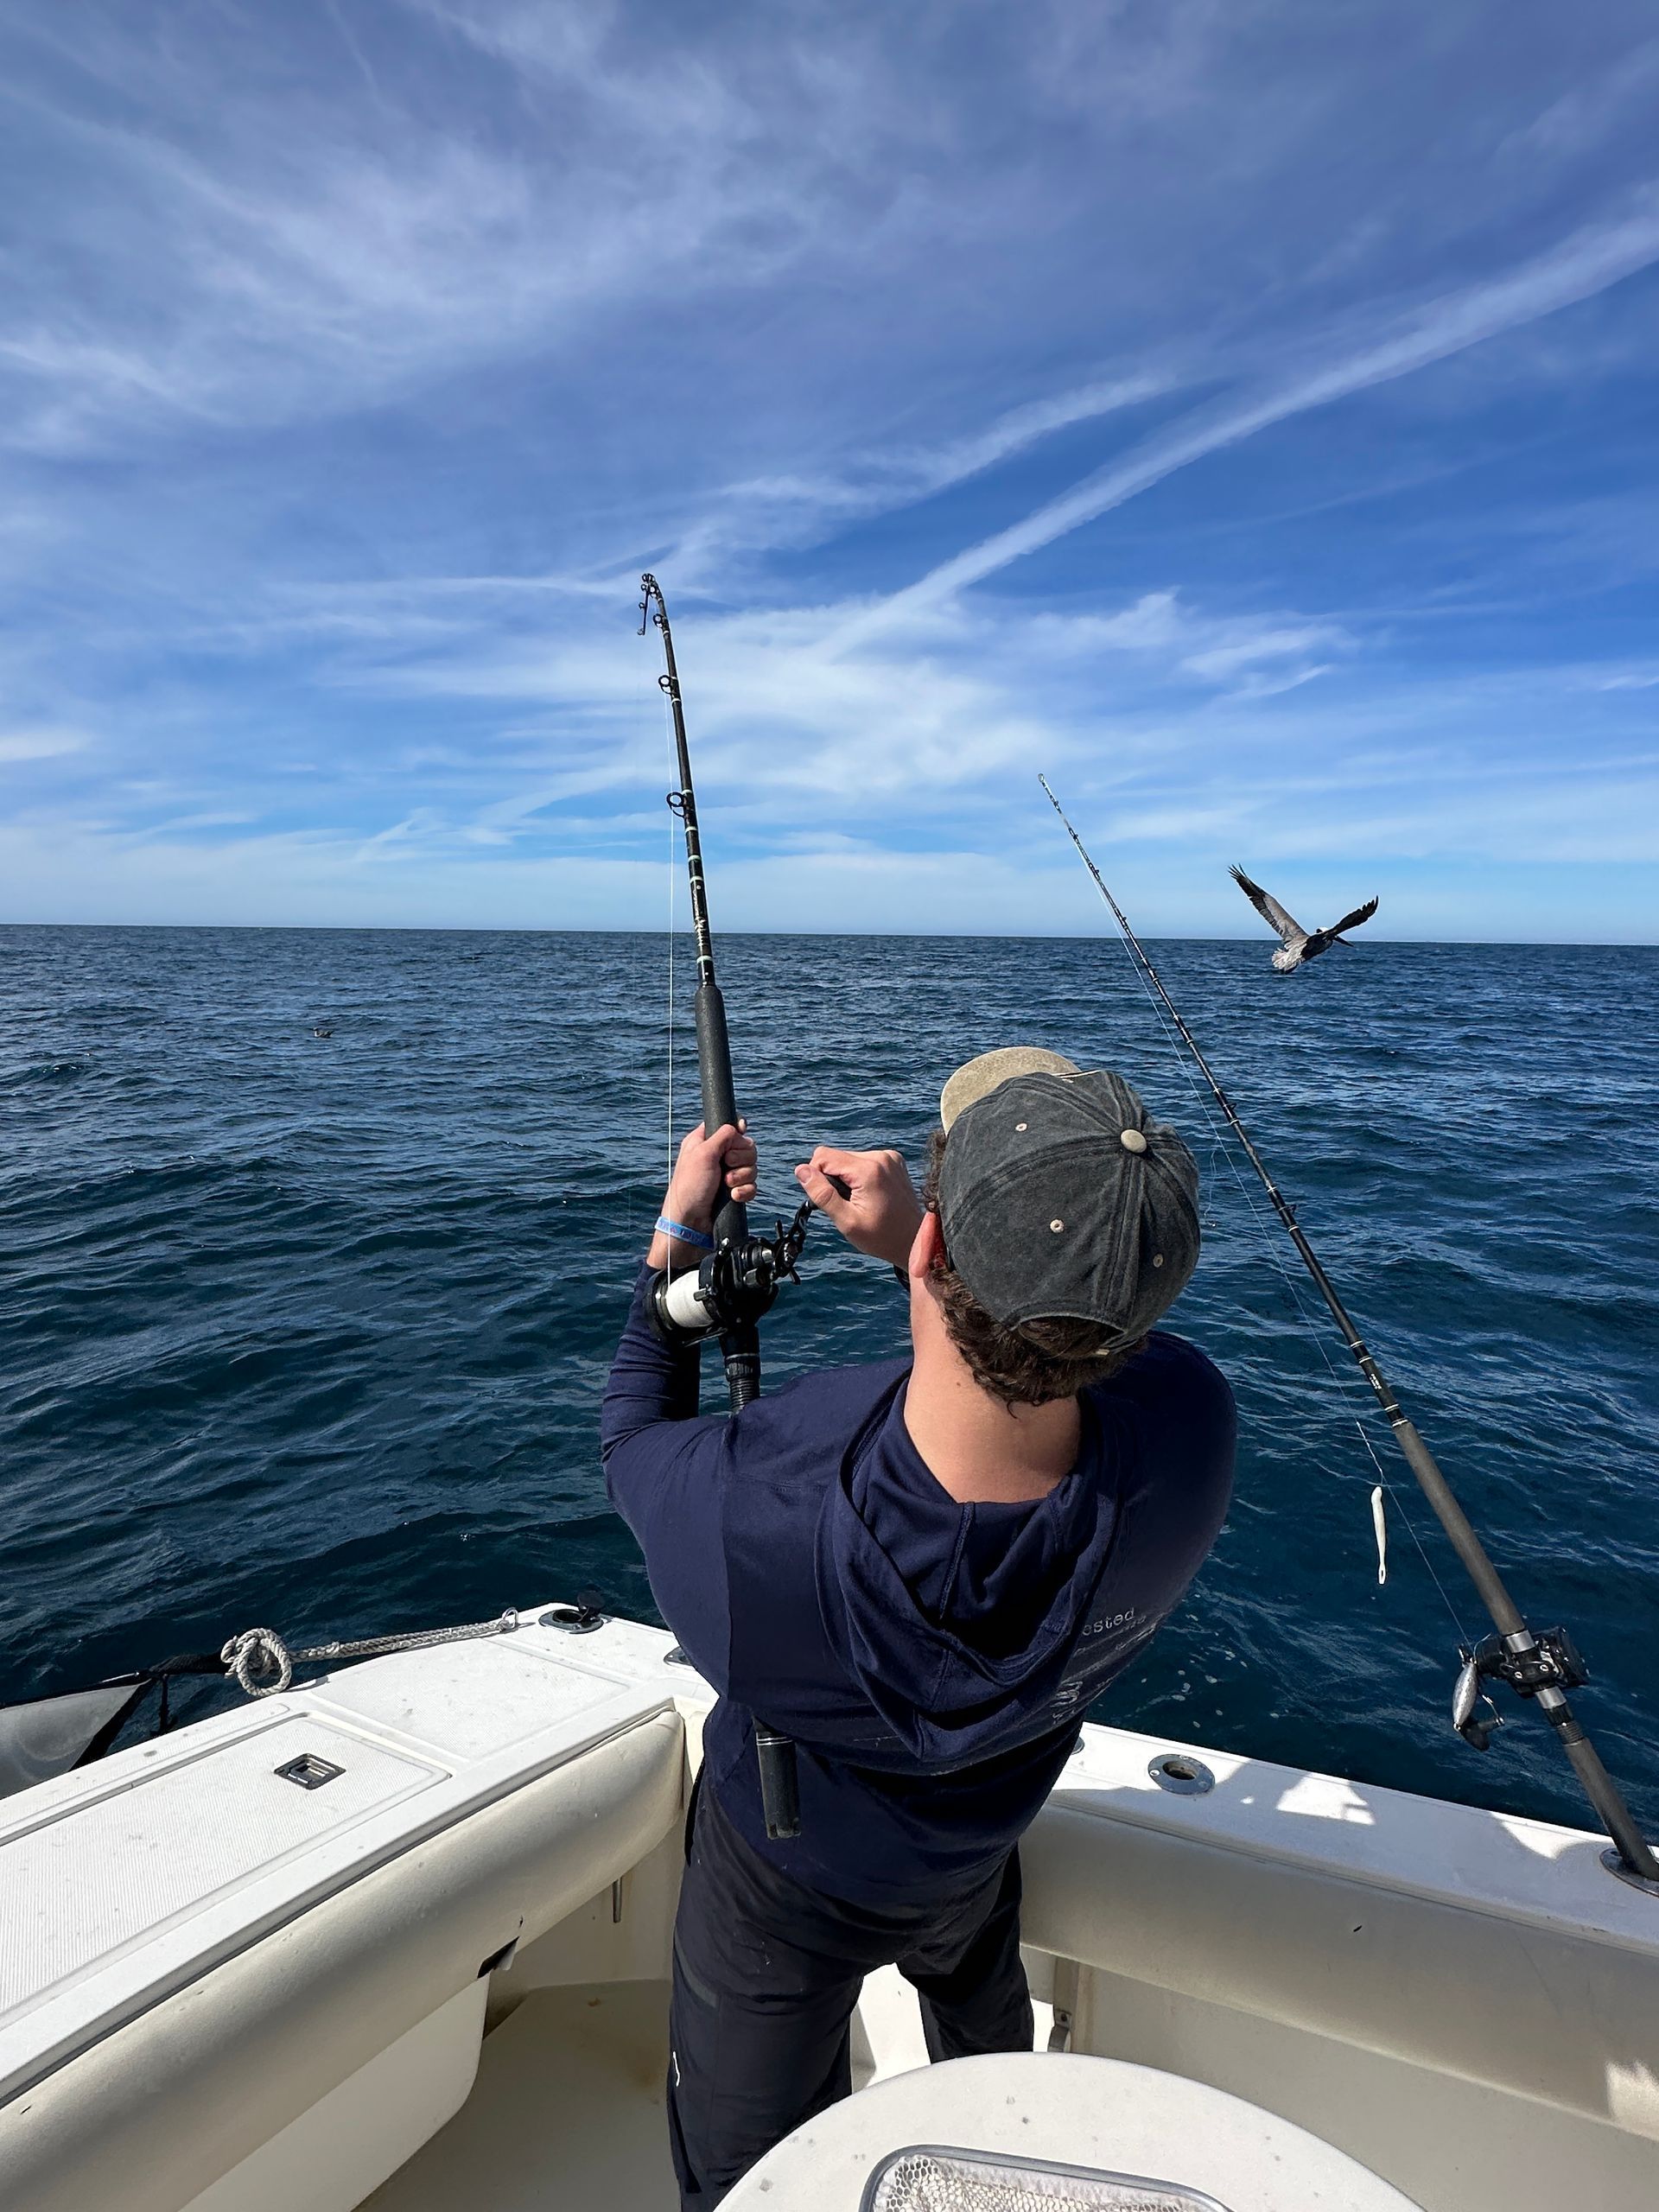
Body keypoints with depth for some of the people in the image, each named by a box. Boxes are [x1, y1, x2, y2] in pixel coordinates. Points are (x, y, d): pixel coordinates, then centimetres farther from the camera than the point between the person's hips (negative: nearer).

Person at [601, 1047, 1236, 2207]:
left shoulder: (756, 1524, -46)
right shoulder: (1192, 1428, -38)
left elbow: (637, 1435, -19)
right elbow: (1080, 1346, -11)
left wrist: (678, 1231, -10)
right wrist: (911, 1242, -13)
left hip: (781, 1883, -4)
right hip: (980, 1844, 5)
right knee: (988, 2050, 40)